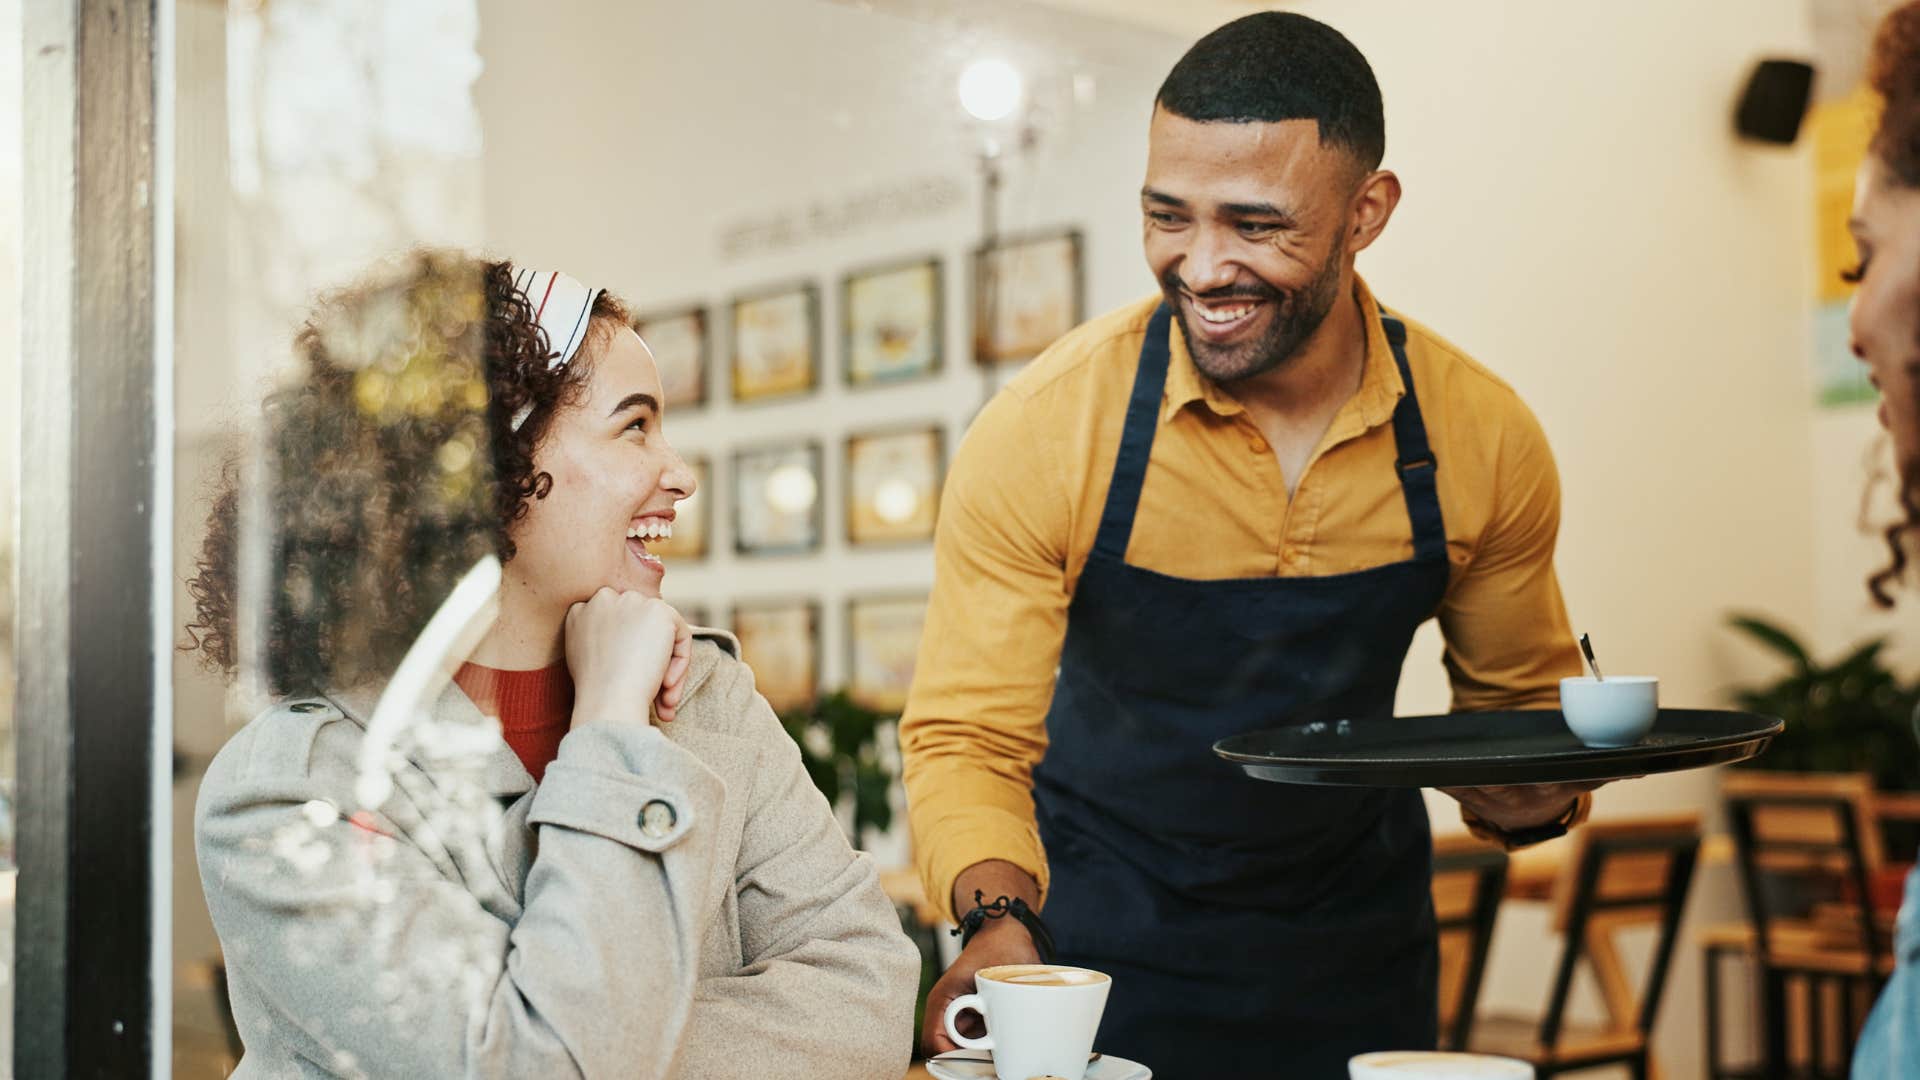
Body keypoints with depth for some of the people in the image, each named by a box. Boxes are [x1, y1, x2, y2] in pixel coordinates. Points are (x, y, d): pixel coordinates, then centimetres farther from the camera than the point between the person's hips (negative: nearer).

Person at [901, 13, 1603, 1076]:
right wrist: (997, 920, -36)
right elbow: (968, 737, -18)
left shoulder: (1484, 439, -14)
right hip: (1100, 937, -2)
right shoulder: (1039, 431, -22)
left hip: (1355, 945, 3)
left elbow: (1518, 699, 2)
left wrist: (1533, 796, -19)